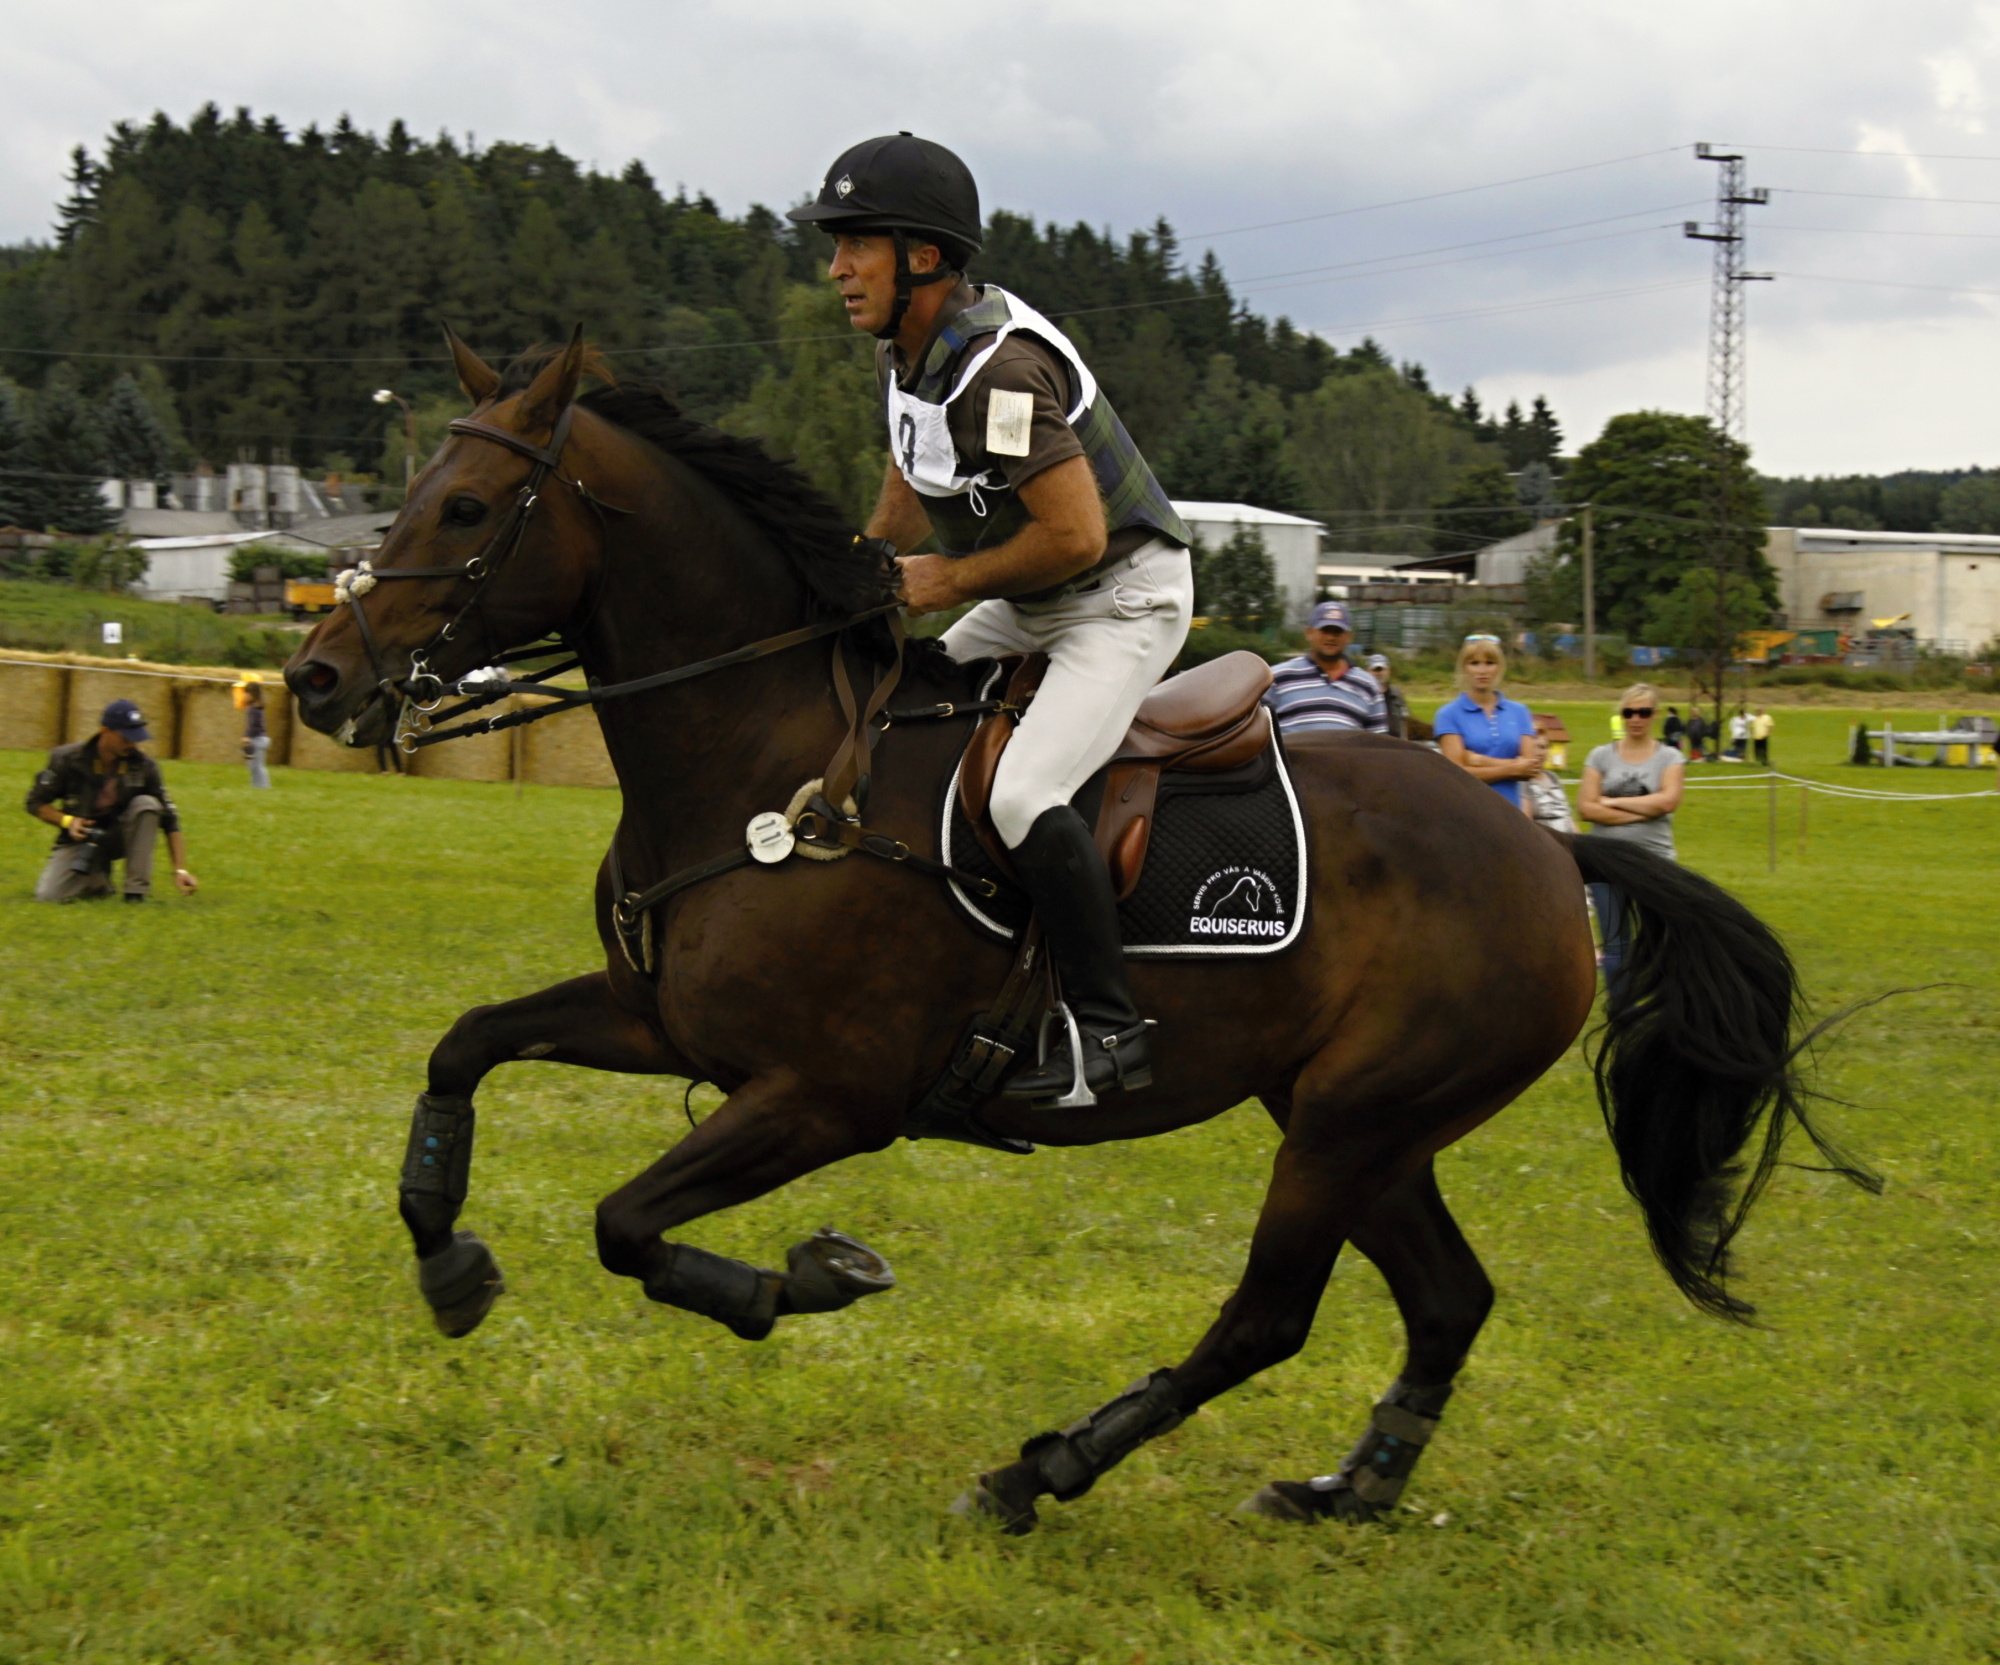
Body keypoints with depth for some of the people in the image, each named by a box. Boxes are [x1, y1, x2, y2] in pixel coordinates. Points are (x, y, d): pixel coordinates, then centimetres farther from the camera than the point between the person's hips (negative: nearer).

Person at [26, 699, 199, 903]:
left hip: (119, 838, 1)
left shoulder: (144, 766, -12)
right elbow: (35, 802, -4)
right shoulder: (67, 759, -14)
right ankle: (97, 884, 11)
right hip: (80, 839, -1)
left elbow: (169, 818, -11)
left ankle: (136, 890, -22)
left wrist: (180, 870, -19)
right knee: (48, 896, -24)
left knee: (146, 804, -27)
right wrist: (67, 821, -23)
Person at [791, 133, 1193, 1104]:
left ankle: (1108, 1031, -18)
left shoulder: (997, 366, -27)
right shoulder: (904, 352, 4)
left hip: (1124, 597, -11)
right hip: (1025, 607, 11)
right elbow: (907, 500, 18)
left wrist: (948, 580, -18)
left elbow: (1075, 534, -31)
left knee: (1022, 795, -27)